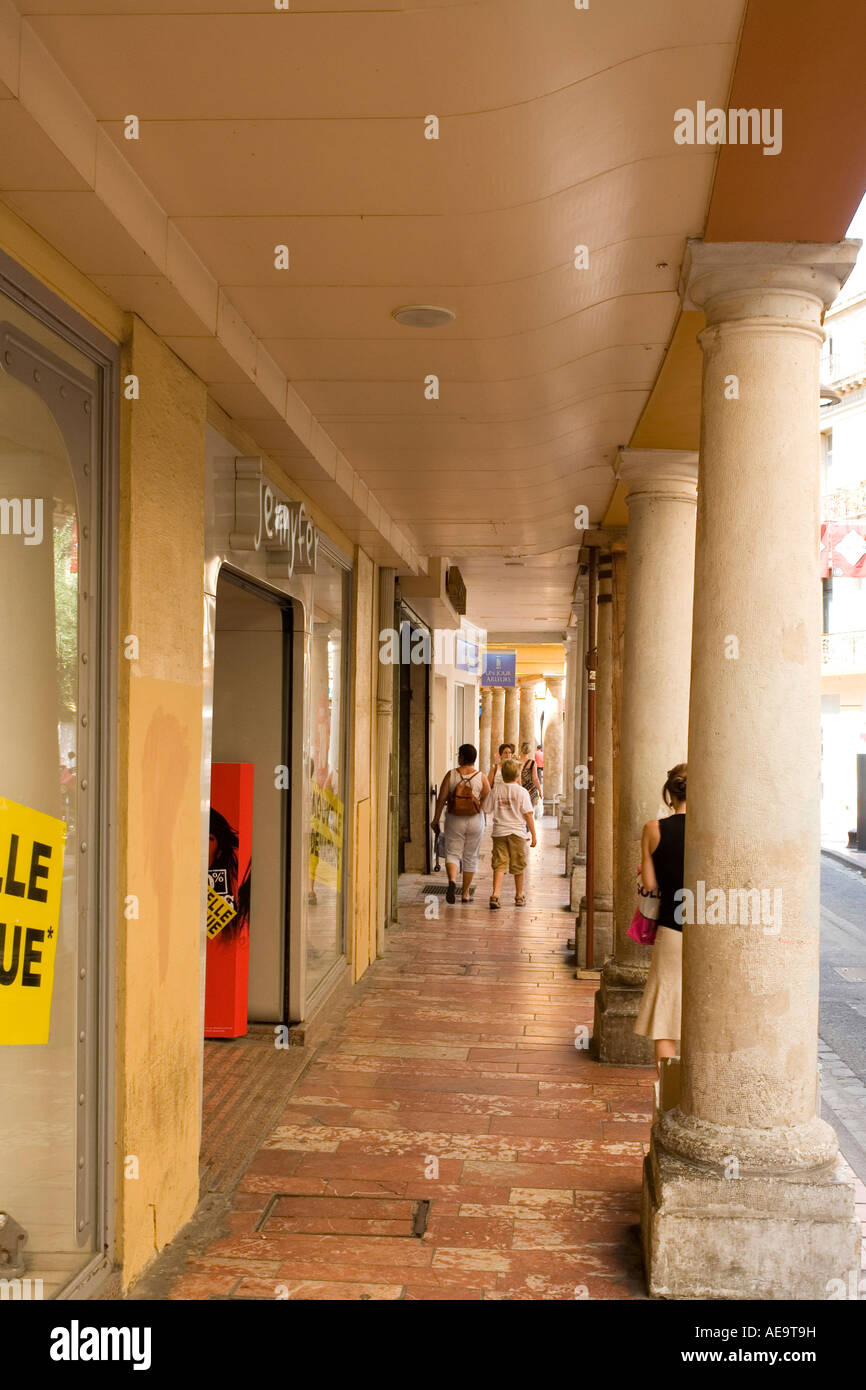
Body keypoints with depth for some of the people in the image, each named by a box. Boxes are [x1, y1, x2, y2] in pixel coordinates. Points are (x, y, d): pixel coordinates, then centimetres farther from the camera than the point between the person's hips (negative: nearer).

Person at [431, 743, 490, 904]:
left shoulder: (451, 775, -7)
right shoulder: (481, 777, -6)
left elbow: (441, 798, -7)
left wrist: (436, 820, 0)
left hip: (454, 820, -1)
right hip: (475, 820, 1)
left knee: (452, 853, 7)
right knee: (470, 857, 12)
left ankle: (452, 880, -22)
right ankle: (465, 893, 17)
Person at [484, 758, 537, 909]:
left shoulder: (496, 790, -3)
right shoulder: (522, 791, -9)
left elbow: (487, 809, 5)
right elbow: (528, 814, -9)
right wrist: (533, 835, -3)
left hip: (499, 832, 1)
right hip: (518, 832, -1)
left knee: (499, 864, 1)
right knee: (518, 866, 12)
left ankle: (495, 895, -17)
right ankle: (519, 897, 24)